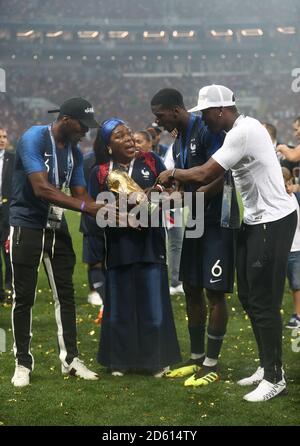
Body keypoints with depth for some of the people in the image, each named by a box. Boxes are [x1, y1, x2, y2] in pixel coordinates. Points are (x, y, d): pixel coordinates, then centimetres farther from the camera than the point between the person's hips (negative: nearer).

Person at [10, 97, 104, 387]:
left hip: (57, 228, 7)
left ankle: (70, 358, 16)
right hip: (27, 227, -7)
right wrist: (85, 206, -30)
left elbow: (79, 194, 7)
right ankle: (23, 363, 10)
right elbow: (41, 188, -27)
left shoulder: (74, 151, 6)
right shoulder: (34, 138, -17)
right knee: (23, 298, 1)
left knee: (65, 295, 8)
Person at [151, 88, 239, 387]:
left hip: (217, 221, -9)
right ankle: (196, 359, 23)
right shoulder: (178, 142, 14)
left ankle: (211, 366, 1)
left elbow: (220, 180, -21)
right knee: (192, 289, 12)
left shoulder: (207, 131, -15)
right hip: (195, 222, 9)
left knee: (215, 291, -5)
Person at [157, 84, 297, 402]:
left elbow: (205, 175, -22)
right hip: (255, 221, 10)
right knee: (248, 297, 14)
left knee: (264, 301, -6)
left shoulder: (244, 131, -21)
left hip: (273, 222, -10)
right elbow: (218, 178, 13)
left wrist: (173, 174, -6)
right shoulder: (239, 131, 12)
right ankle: (266, 367, 24)